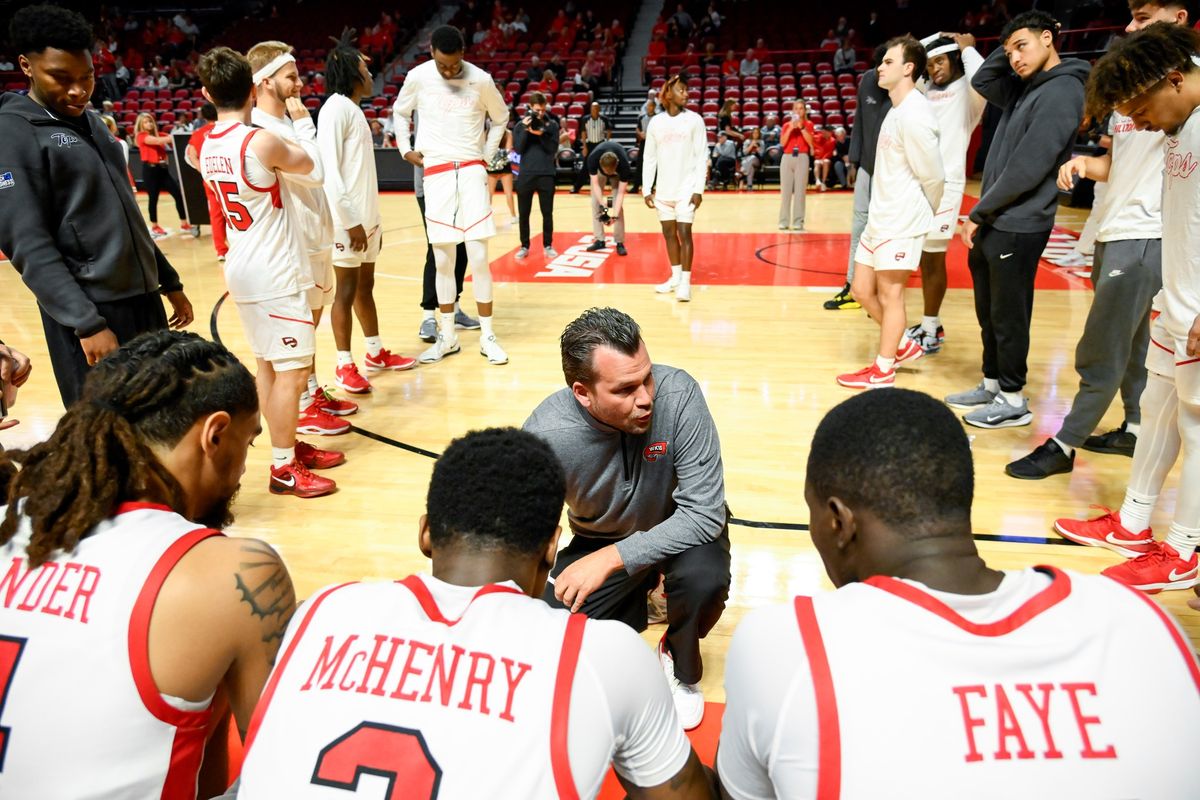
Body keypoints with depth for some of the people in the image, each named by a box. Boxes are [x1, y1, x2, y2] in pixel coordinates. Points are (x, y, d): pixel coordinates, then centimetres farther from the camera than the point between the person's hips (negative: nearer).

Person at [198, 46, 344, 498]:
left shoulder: (207, 146, 5)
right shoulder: (262, 141, -18)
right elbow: (307, 164, 1)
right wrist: (301, 119, 17)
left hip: (243, 270, 8)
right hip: (274, 272, -8)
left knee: (267, 365, 16)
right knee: (291, 371, -1)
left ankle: (290, 448, 29)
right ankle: (284, 468, 6)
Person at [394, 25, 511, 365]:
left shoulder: (481, 80, -2)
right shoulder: (418, 77, 0)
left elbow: (501, 117, 14)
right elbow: (400, 112, 17)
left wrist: (488, 154, 7)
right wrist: (405, 149, 6)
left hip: (471, 171, -1)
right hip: (435, 173, 1)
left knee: (479, 257, -5)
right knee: (442, 259, 4)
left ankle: (487, 336, 5)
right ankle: (447, 336, 14)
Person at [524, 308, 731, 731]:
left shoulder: (678, 395, -33)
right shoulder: (547, 434, -29)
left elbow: (705, 512, -30)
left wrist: (611, 558, -37)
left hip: (681, 529, -1)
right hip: (598, 539, 2)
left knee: (704, 580, -34)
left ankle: (681, 666, 3)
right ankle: (637, 596, 18)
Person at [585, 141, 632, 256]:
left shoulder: (624, 164, -41)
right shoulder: (592, 158, -40)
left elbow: (621, 193, -36)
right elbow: (595, 184, -34)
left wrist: (615, 215, -45)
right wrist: (602, 204, -45)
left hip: (618, 172, -2)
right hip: (599, 169, 2)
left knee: (618, 204, -14)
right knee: (595, 203, -7)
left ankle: (620, 242, -10)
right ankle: (600, 240, 0)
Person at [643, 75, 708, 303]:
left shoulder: (694, 120, -1)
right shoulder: (656, 122, 6)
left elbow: (702, 156, -4)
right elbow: (649, 158, 8)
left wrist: (699, 189, -11)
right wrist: (647, 189, 2)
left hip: (686, 189, -3)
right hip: (663, 189, 3)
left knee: (684, 233, -7)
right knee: (669, 233, 10)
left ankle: (686, 282, -2)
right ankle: (675, 277, 23)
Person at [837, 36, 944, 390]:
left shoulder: (913, 115, -18)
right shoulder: (897, 109, 12)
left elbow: (933, 176, -15)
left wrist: (926, 214, 0)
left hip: (901, 222, -9)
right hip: (880, 217, 9)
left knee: (889, 295, 1)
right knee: (861, 289, 14)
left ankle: (883, 372, 13)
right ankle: (903, 346, 31)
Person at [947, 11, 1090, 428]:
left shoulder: (1061, 92, -16)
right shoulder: (1025, 88, 12)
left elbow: (1027, 168, -21)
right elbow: (981, 82, 25)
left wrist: (977, 214, -14)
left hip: (1017, 228, -9)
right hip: (995, 224, 9)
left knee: (1008, 316, 0)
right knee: (988, 312, 16)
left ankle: (1013, 400, 12)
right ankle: (992, 384, 29)